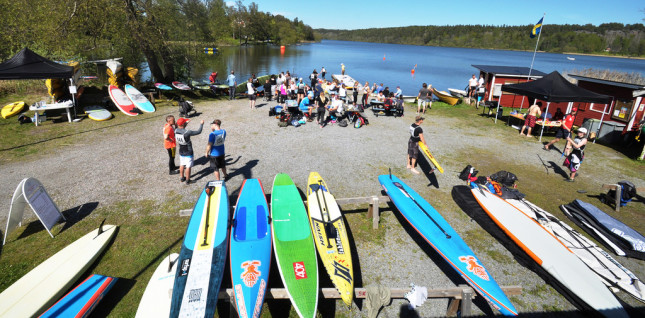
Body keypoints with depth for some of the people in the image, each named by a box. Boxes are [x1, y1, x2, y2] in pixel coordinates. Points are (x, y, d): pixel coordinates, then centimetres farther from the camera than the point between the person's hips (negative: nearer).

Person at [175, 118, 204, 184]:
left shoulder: (176, 131, -8)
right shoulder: (187, 132, -29)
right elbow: (198, 132, -22)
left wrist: (186, 123, 23)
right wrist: (201, 124, -8)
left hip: (181, 152, 7)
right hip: (188, 153, -7)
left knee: (182, 165, 20)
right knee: (188, 167, 5)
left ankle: (182, 178, 35)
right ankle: (188, 180, 15)